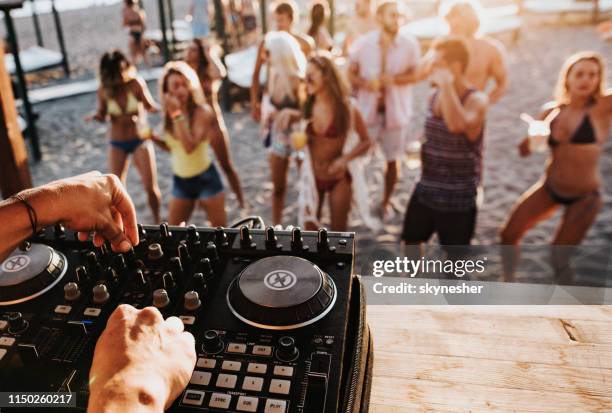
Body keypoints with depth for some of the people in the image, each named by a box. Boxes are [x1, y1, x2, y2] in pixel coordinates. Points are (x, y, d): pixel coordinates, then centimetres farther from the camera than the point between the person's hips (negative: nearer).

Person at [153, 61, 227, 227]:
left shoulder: (201, 111, -15)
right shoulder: (168, 114, 1)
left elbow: (190, 146, -28)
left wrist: (177, 115, -28)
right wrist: (154, 138, -4)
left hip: (205, 178, -5)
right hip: (180, 181, 5)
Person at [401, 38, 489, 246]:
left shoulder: (476, 100, -18)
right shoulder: (435, 96, 4)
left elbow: (457, 125, -42)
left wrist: (447, 85, -34)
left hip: (457, 196, -7)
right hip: (426, 189, 7)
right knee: (411, 240, 21)